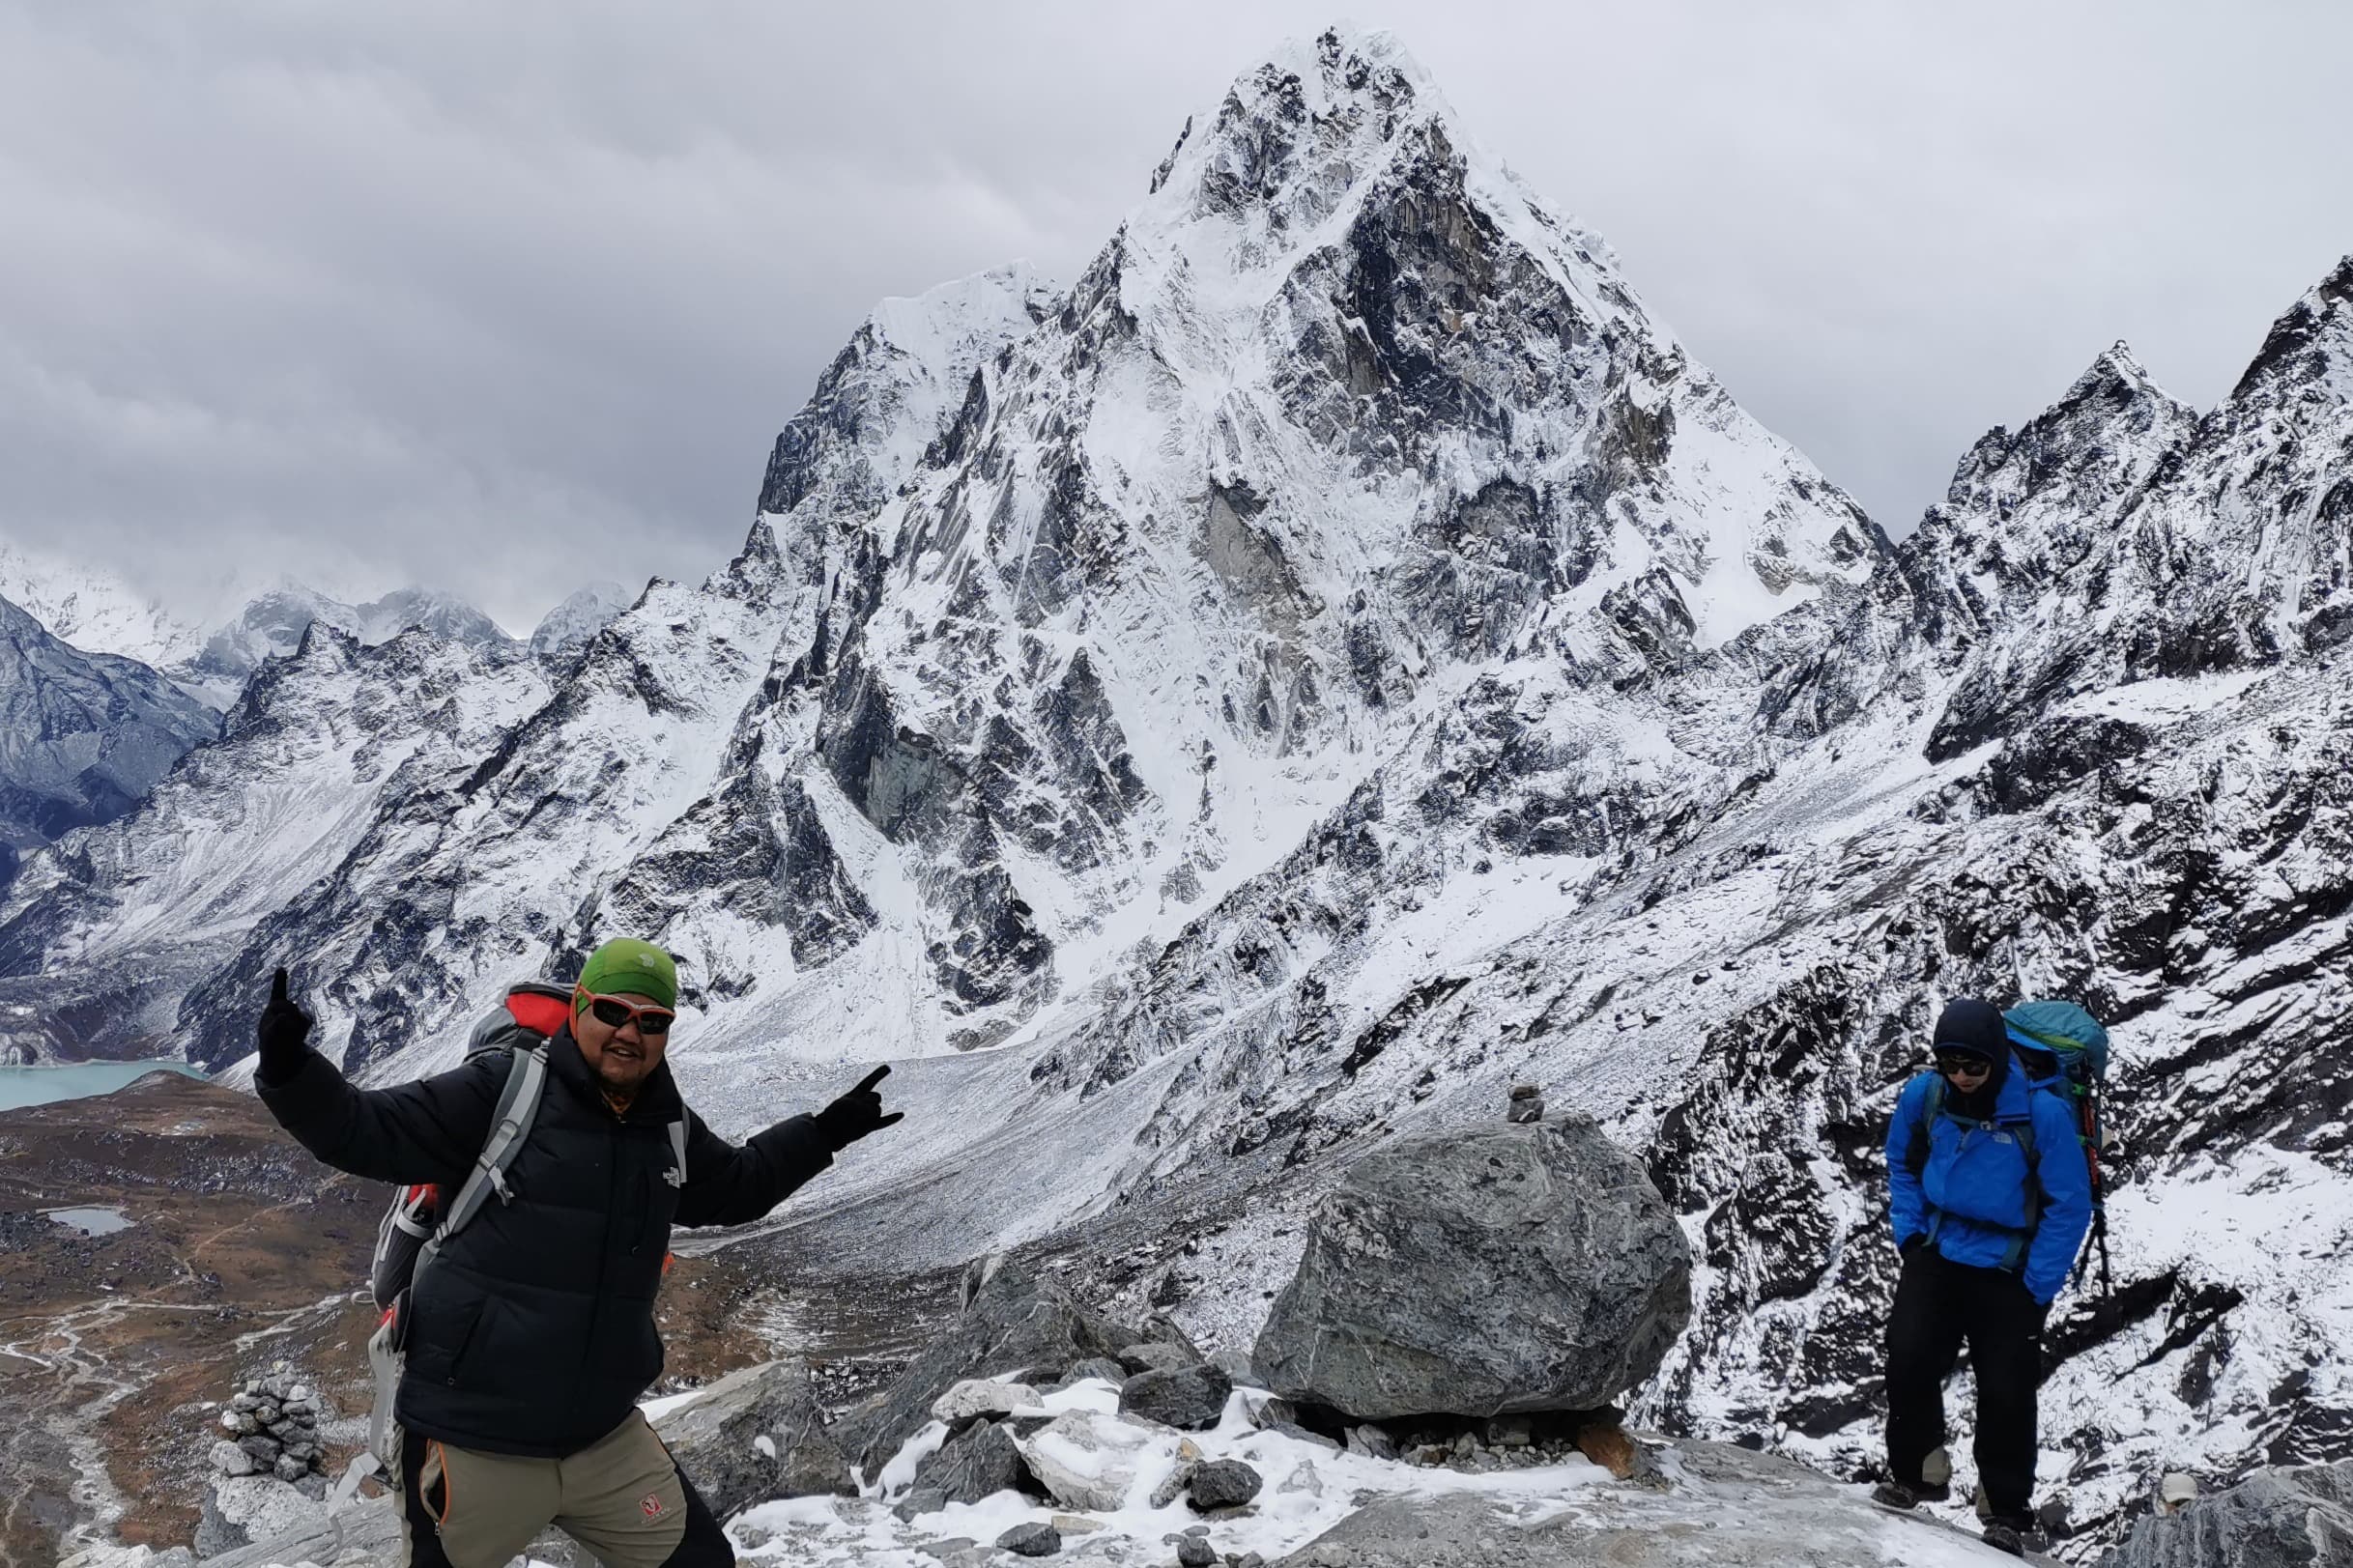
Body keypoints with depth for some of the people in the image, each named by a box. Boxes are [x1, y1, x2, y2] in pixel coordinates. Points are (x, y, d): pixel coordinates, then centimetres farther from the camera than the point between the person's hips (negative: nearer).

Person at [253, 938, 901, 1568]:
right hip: (472, 1442, -5)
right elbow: (368, 1133, -11)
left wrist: (822, 1134, 23)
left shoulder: (670, 1130, 8)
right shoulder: (502, 1090, -10)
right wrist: (289, 1070, -26)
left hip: (605, 1439, 6)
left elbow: (735, 1186, 28)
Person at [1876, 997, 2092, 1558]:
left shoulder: (2044, 1112, -21)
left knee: (2005, 1393, 1)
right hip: (1936, 1256, 3)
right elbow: (1902, 1165, 10)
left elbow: (2070, 1205, -13)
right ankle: (1914, 1471, 8)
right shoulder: (1922, 1096, -10)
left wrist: (2035, 1290, -12)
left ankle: (2009, 1514, 19)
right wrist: (1910, 1235, 0)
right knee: (1908, 1359, -14)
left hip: (2009, 1271, -3)